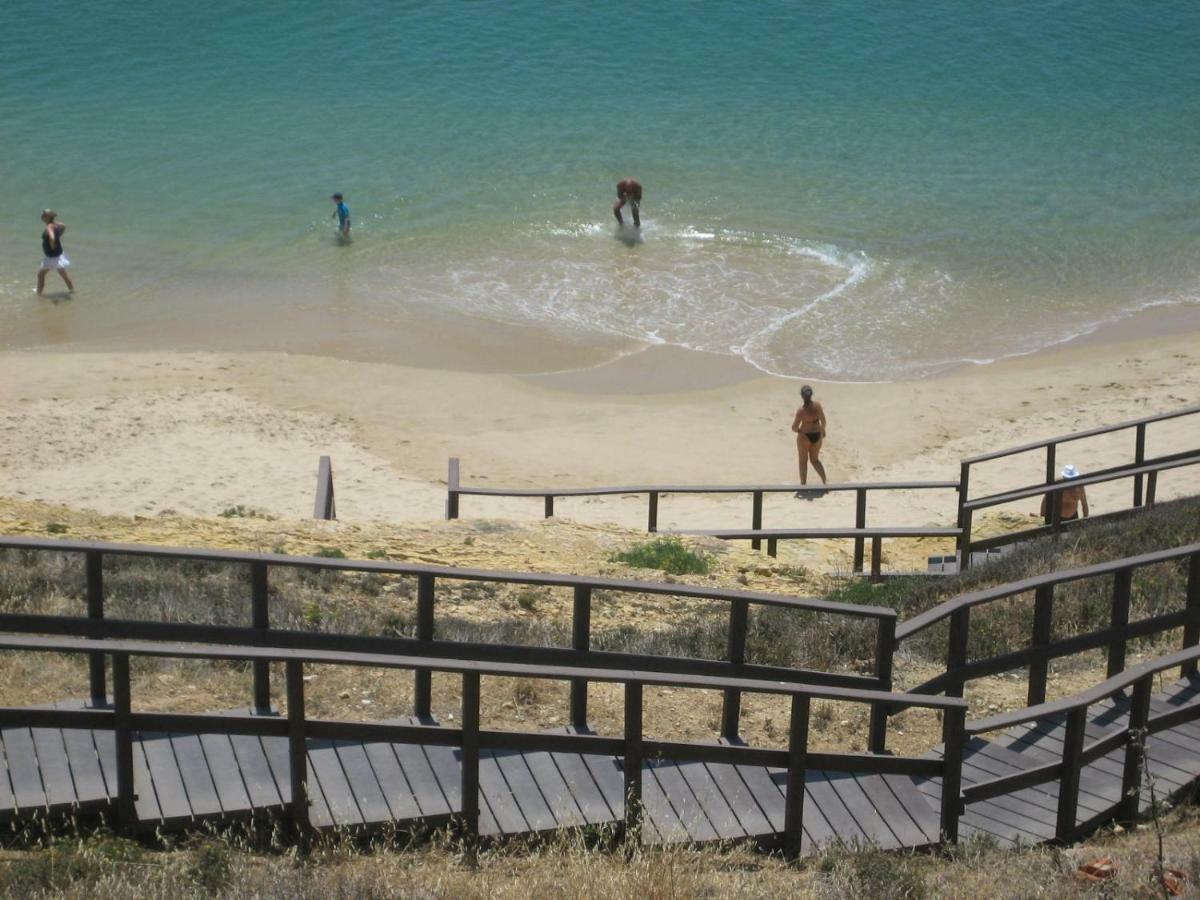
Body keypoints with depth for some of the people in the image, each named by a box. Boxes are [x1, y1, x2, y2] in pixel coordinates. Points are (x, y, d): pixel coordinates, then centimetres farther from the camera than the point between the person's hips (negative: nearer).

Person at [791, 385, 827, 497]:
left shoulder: (801, 411, -21)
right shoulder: (818, 406, -9)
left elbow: (794, 427, -16)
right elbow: (823, 420, 4)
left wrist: (797, 430, 7)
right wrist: (823, 430, 23)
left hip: (804, 436, -4)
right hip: (817, 435, 4)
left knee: (803, 461, 11)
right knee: (815, 459, 23)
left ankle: (803, 486, 14)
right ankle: (825, 481, 21)